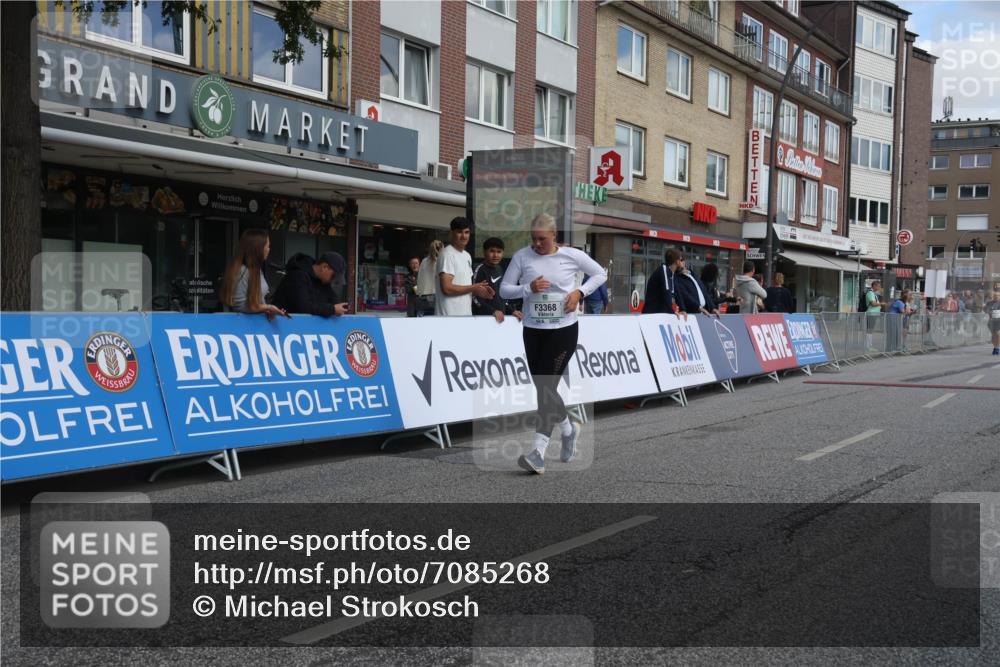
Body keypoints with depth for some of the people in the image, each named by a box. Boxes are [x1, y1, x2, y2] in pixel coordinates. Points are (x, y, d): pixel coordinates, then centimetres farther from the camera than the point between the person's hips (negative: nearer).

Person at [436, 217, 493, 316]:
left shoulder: (467, 256, 18)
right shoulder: (447, 255, -10)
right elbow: (447, 288, -18)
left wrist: (478, 292, 1)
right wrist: (474, 288, -9)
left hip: (466, 315, 9)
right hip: (450, 316, -9)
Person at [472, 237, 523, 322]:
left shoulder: (500, 270, 15)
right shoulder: (480, 270, -7)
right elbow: (475, 297, -14)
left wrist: (512, 310, 11)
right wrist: (492, 311, -20)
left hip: (501, 317, 7)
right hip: (483, 317, -7)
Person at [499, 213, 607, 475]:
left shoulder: (572, 255, -4)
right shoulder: (522, 256, -2)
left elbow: (600, 274, 9)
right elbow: (504, 289, 1)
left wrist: (580, 292, -6)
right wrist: (528, 288, -17)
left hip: (564, 330, -3)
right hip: (533, 330, 4)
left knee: (547, 387, -12)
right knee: (543, 387, 10)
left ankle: (539, 452, -15)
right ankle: (569, 429, 37)